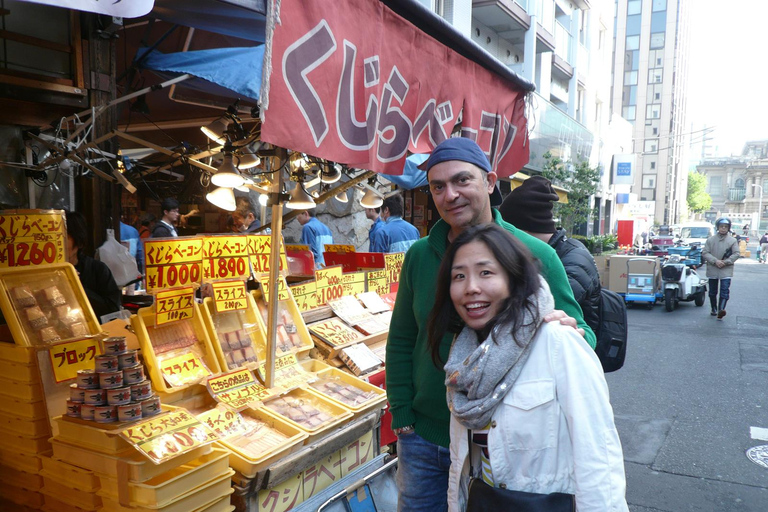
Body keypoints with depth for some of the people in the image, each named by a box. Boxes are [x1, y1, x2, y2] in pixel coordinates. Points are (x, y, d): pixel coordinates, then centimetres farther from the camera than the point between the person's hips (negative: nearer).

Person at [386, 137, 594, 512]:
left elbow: (582, 334, -7)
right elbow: (400, 342, 4)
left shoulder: (536, 255, -13)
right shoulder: (419, 255, -4)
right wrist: (401, 415, -1)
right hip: (423, 439, 3)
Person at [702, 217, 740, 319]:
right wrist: (715, 261, -15)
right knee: (712, 292, 12)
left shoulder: (733, 240, 1)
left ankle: (721, 310, -21)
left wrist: (725, 262, -14)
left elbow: (736, 254, -1)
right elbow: (705, 253, -1)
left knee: (725, 291, -13)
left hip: (726, 270, -1)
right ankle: (714, 309, 27)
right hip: (712, 270, 2)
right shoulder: (710, 239, 2)